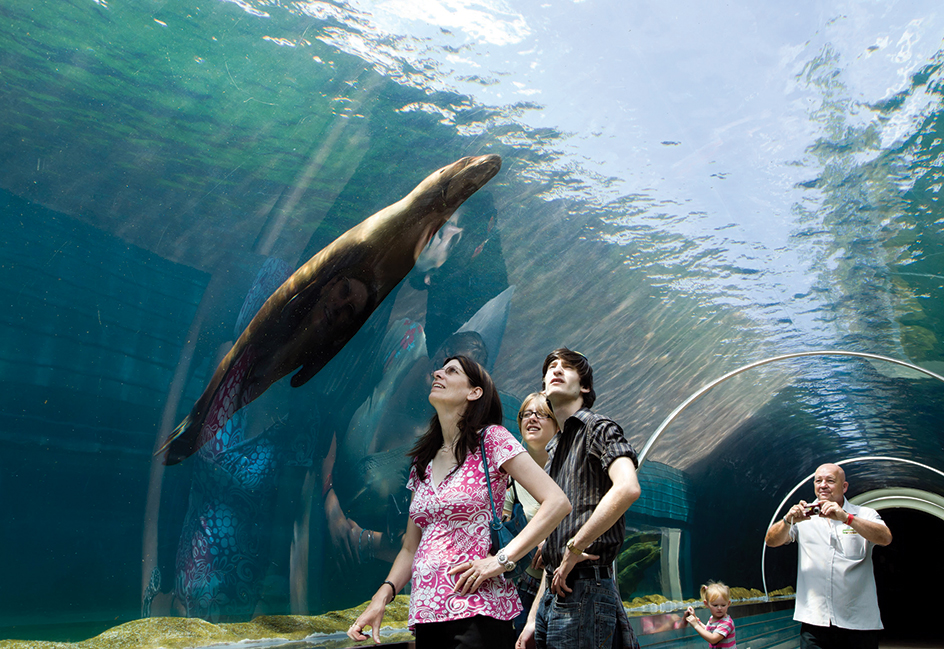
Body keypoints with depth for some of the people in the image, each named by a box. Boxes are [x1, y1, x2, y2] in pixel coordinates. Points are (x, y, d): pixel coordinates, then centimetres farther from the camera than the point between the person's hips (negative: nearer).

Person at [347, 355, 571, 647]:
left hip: (476, 613, -6)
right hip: (426, 616, 6)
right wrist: (384, 593, 0)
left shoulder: (491, 439, -4)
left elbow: (557, 503, -12)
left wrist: (501, 560, -16)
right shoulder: (423, 462, 14)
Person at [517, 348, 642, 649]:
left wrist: (574, 548, -18)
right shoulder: (552, 450, 21)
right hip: (552, 593, 8)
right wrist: (533, 618, 16)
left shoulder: (599, 428, -3)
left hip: (584, 589, -8)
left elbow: (627, 488, -25)